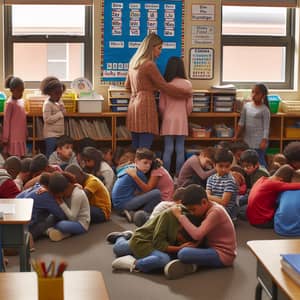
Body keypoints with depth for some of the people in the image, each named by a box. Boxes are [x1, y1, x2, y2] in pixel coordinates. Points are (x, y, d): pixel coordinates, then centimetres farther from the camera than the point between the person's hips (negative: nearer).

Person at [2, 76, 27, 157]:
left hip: (21, 136, 8)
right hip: (13, 137, -8)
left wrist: (26, 134, 18)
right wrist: (5, 138, -13)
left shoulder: (21, 101, 10)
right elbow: (6, 121, -12)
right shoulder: (10, 103, -12)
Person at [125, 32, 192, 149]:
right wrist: (186, 93, 1)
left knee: (136, 148, 9)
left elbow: (127, 85, 26)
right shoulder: (149, 65, -11)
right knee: (144, 149, -8)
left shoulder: (134, 62, 14)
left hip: (133, 104, 9)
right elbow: (164, 86, -8)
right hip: (146, 105, -9)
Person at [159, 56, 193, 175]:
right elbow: (190, 105, 0)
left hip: (168, 119, 0)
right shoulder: (187, 84, -4)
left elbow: (161, 106, -1)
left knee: (168, 149, 3)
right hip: (182, 120, 0)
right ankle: (179, 175, 8)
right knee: (180, 149, 5)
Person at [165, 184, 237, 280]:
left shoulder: (215, 212, -22)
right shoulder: (208, 208, 6)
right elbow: (201, 234, 6)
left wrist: (180, 216, -23)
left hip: (223, 255, -10)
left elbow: (197, 235, -30)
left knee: (183, 253, -28)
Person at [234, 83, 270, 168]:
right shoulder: (246, 106, 5)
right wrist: (236, 136, 8)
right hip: (247, 140, 5)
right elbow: (241, 123, 10)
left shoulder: (265, 110, -9)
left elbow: (266, 127, -11)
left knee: (260, 161, -3)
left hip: (259, 142, -5)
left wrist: (264, 141, -18)